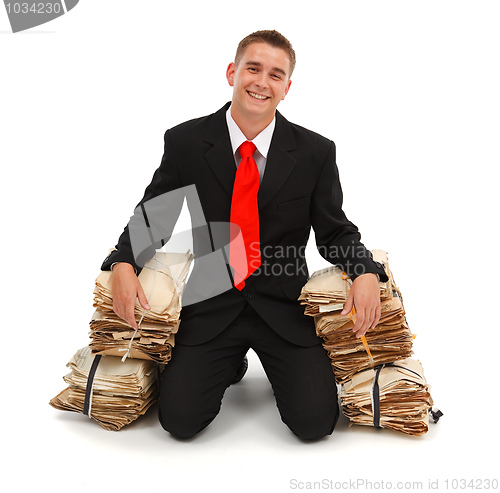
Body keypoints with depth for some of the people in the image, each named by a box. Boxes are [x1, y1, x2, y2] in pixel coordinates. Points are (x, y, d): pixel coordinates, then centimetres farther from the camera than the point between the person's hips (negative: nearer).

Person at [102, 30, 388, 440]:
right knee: (180, 420, -9)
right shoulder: (185, 142, -3)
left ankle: (280, 367, 23)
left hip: (285, 310, 0)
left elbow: (335, 231, 4)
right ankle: (228, 365, 23)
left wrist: (366, 273, -17)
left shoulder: (315, 152, -2)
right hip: (211, 307, 0)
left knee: (315, 422, -11)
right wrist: (123, 264, -15)